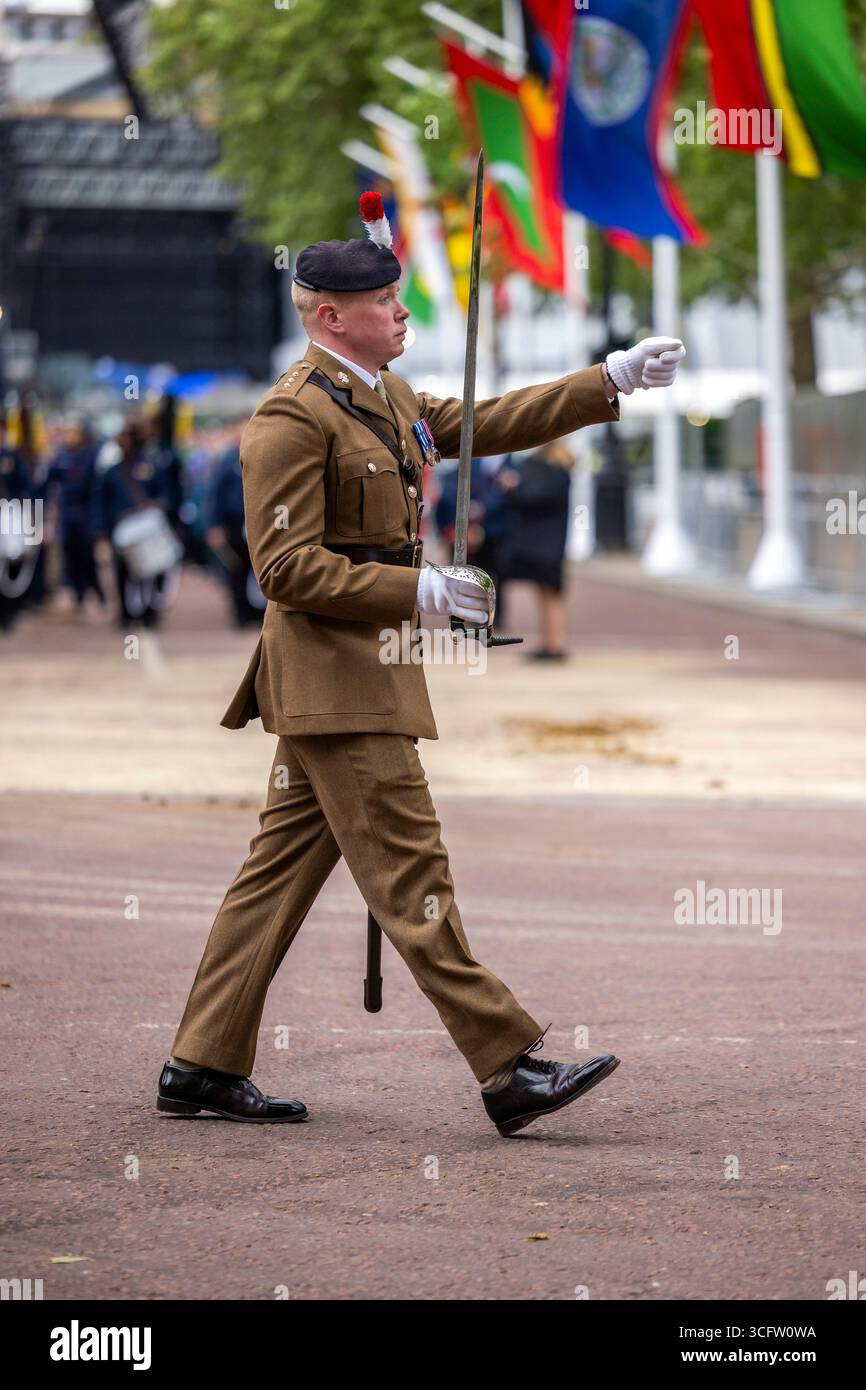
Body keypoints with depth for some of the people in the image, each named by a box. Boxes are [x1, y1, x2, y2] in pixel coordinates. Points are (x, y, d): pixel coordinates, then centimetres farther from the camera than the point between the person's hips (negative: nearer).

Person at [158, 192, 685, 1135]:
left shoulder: (387, 401, 16)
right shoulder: (293, 417, -14)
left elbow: (490, 423, 22)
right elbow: (286, 567, -17)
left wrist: (612, 381, 15)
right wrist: (415, 589, -20)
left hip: (356, 672, 10)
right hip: (335, 676, -10)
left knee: (282, 867, 10)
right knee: (410, 876, -8)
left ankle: (203, 1067, 14)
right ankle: (510, 1072, -8)